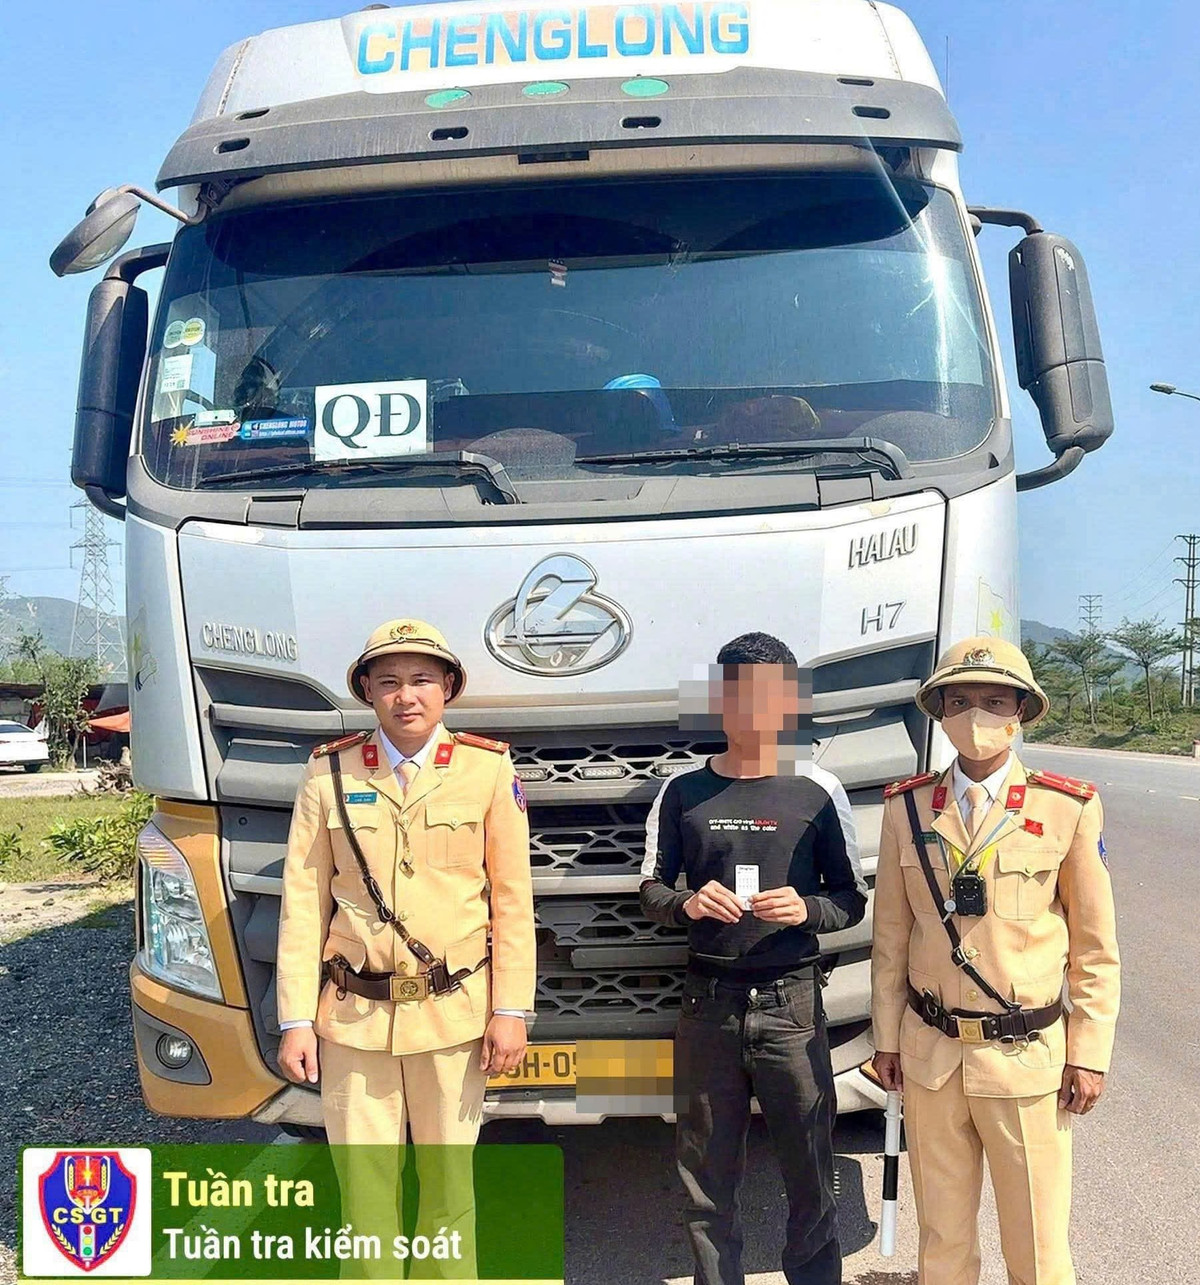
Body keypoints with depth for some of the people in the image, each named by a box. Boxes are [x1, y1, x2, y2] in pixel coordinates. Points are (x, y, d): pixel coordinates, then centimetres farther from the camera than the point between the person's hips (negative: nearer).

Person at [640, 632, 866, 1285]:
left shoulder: (818, 790, 1)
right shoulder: (683, 792, 5)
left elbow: (852, 899, 6)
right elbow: (650, 890, 10)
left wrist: (807, 910, -14)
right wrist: (686, 903, -11)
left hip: (791, 1003, -1)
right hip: (707, 1002, 2)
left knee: (810, 1172, 3)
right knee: (706, 1176, 10)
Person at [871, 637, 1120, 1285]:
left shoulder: (1070, 808, -6)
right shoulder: (907, 808, 1)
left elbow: (1095, 947, -1)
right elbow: (890, 937, 6)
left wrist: (1089, 1054, -3)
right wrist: (887, 1038, 8)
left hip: (1027, 1056, -2)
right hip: (930, 1053, 2)